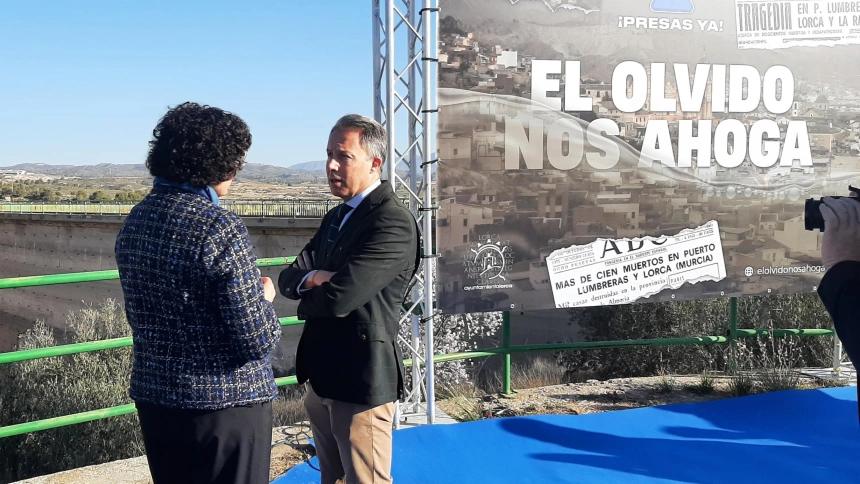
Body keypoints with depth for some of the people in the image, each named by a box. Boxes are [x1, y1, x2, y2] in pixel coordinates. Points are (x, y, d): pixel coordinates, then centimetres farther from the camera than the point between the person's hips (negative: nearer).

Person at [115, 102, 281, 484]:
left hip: (153, 397, 7)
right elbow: (258, 341, -21)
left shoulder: (134, 222, 3)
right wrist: (264, 298, 0)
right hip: (225, 402, -7)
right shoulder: (221, 229, -20)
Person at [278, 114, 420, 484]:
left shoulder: (393, 222, -19)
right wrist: (313, 279, -15)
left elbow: (339, 297, -27)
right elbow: (288, 277, 9)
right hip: (320, 377, 9)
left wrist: (307, 299, -5)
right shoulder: (335, 217, 12)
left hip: (360, 382, -9)